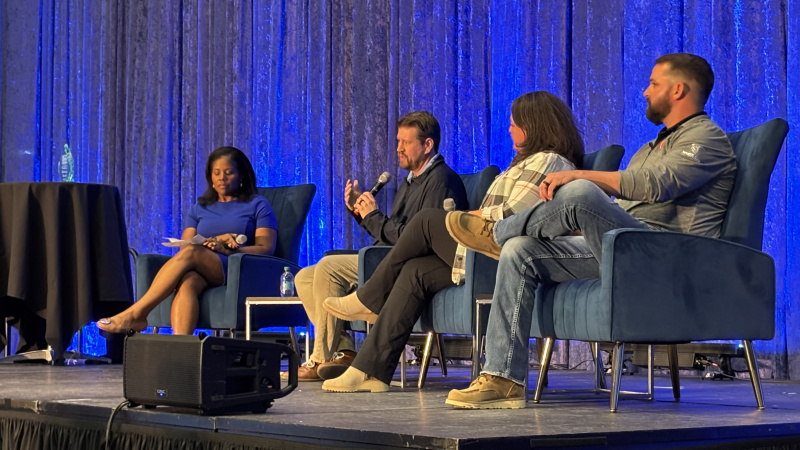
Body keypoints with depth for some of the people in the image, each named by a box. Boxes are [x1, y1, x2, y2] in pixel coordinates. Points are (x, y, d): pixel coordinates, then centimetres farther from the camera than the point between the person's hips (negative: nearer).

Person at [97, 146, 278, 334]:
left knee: (191, 252, -32)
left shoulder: (258, 205, 14)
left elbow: (266, 248, 1)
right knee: (187, 282, -36)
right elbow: (185, 243, 10)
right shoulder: (199, 208, 25)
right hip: (200, 272, 3)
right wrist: (217, 240, -9)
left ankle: (135, 313, -32)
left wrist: (229, 250, -15)